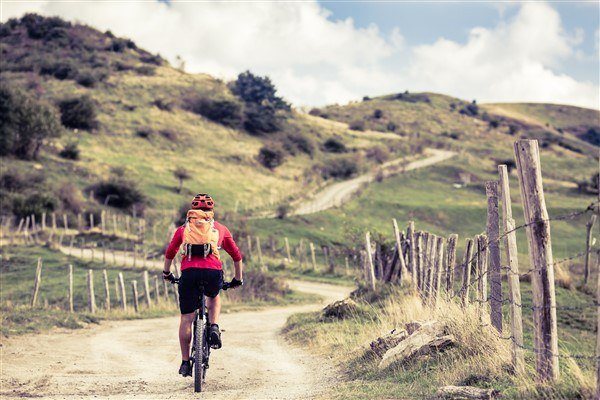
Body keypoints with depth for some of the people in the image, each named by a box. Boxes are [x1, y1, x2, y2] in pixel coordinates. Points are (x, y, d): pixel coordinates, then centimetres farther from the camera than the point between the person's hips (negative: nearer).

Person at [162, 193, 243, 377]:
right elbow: (237, 256, 27)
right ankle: (214, 328, 10)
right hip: (213, 272, 0)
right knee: (214, 297, 33)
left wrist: (167, 273, 47)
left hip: (189, 272, 0)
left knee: (186, 318, 9)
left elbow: (169, 253, 30)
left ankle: (185, 362, 10)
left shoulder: (184, 228, 23)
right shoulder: (220, 228, 22)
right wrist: (238, 279, 40)